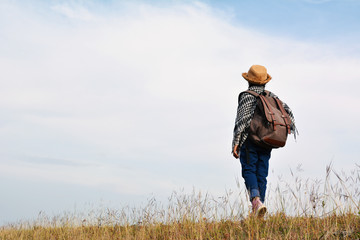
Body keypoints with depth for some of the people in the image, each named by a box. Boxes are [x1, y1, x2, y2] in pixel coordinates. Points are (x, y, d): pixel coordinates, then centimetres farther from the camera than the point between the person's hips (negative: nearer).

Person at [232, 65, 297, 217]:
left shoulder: (246, 96, -5)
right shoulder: (271, 96, 11)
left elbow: (242, 120, -13)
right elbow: (287, 110, 4)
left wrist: (236, 142, -12)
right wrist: (292, 127, 19)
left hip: (250, 140, -5)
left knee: (249, 171, -1)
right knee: (261, 174, 8)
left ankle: (256, 200, -24)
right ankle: (259, 209, 8)